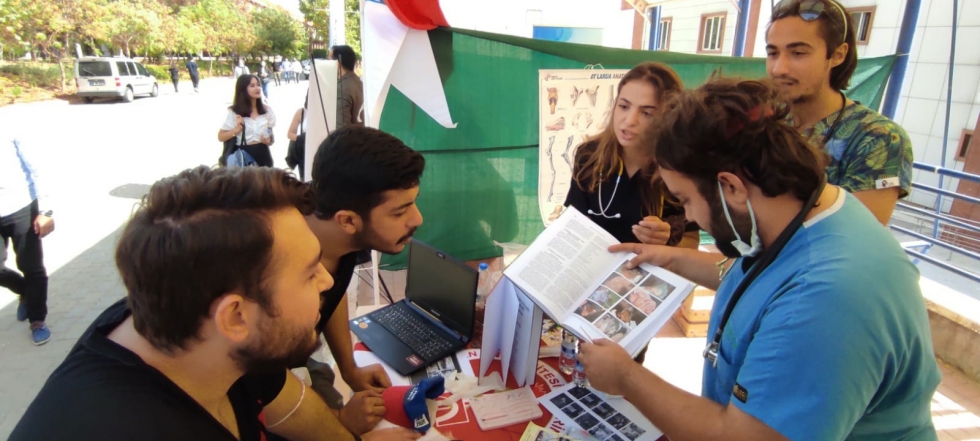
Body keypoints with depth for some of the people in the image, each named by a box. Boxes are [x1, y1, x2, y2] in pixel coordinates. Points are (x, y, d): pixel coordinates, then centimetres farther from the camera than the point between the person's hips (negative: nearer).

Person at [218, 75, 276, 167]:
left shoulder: (266, 109, 4)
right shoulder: (234, 112, -4)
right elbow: (221, 137, 1)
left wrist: (269, 141, -8)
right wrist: (237, 129, -14)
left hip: (262, 155, 3)